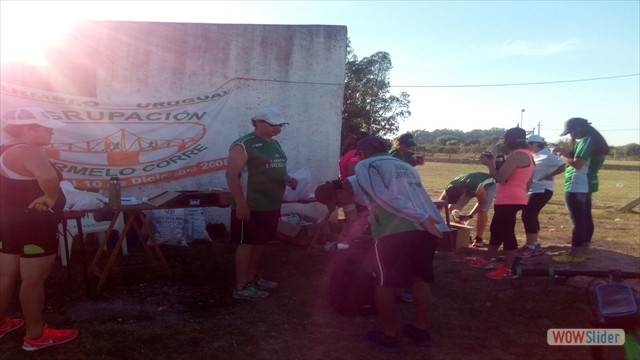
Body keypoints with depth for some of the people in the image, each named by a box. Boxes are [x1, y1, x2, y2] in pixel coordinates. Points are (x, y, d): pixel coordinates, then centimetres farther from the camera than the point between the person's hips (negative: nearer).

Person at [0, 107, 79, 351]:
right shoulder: (28, 152, -21)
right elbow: (48, 176, -41)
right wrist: (51, 198, -24)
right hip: (34, 225, -10)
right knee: (34, 280, 0)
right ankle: (36, 336, 11)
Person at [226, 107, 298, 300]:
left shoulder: (274, 144, 13)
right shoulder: (243, 145, -14)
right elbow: (232, 175, -18)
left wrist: (289, 180, 3)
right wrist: (241, 203, -24)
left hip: (271, 205, 9)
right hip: (251, 206, -8)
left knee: (261, 243, 17)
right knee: (247, 243, 0)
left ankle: (253, 278, 32)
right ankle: (241, 287, 10)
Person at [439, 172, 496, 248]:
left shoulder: (476, 186, -45)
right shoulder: (449, 189, -33)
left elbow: (483, 202, -27)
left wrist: (469, 216, -32)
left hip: (488, 184, -4)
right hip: (467, 185, 5)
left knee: (482, 211, -22)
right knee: (453, 208, -5)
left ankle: (478, 239, -10)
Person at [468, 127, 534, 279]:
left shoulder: (517, 155, -17)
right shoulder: (527, 155, 17)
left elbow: (500, 177, -19)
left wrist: (489, 163, -6)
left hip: (510, 200, -11)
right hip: (515, 198, 11)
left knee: (507, 233, -6)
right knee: (496, 229, 18)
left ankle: (508, 270, 0)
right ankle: (486, 260, 29)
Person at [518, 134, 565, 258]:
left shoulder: (546, 156, -16)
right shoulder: (535, 156, 13)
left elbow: (563, 166, -25)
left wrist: (549, 176, -19)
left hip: (541, 191, -10)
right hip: (534, 190, 10)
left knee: (528, 216, -11)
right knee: (530, 216, 13)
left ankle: (530, 247, -5)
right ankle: (534, 244, 23)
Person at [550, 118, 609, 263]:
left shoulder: (587, 141, -15)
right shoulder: (589, 140, 15)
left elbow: (577, 164, -23)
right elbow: (575, 159, 20)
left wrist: (560, 154, -12)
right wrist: (573, 144, 12)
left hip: (577, 187, -11)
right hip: (584, 185, 11)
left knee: (577, 220, -7)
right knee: (586, 218, 14)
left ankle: (575, 253, -4)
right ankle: (584, 249, 22)